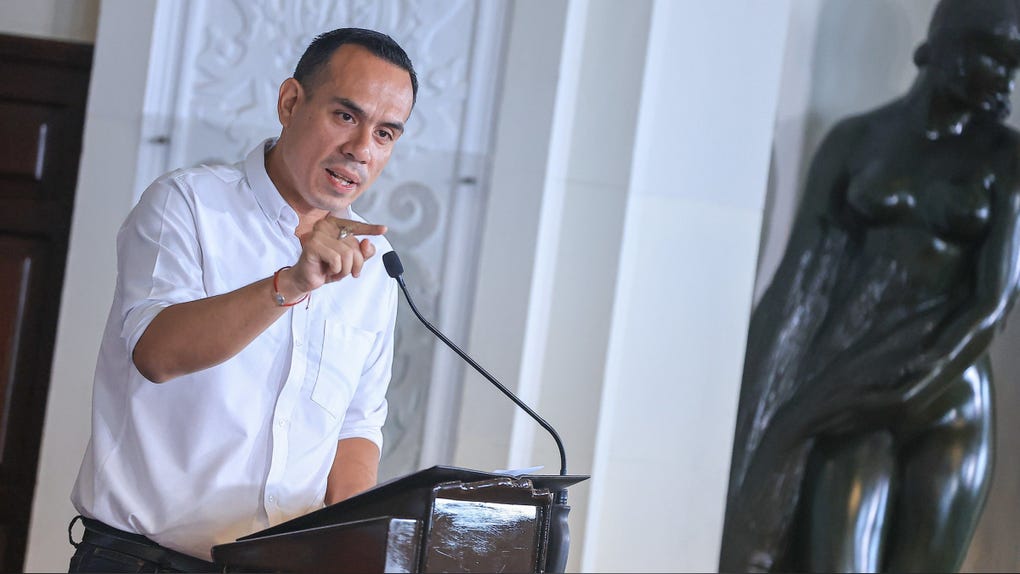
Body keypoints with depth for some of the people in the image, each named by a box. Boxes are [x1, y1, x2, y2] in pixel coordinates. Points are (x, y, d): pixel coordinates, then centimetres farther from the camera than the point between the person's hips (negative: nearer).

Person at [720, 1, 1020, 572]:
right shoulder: (857, 140, 7)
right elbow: (801, 284, 3)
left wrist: (903, 394, -14)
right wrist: (772, 429, -3)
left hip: (950, 407, 0)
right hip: (848, 401, 0)